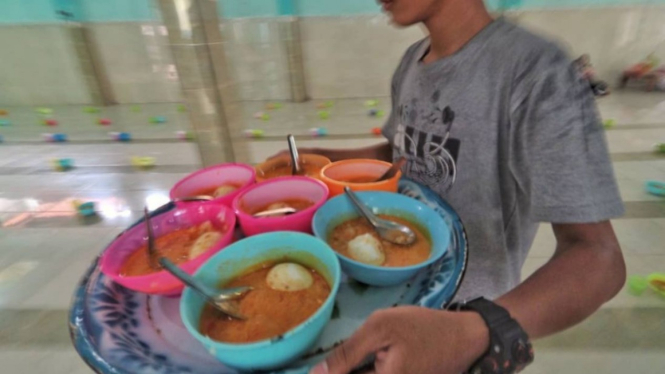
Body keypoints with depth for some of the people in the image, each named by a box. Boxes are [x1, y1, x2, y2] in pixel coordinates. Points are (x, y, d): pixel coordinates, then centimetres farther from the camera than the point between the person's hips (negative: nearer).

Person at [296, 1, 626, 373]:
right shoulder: (412, 61, -3)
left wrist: (476, 333, -47)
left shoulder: (538, 72, -24)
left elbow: (597, 255, -27)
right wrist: (309, 158, -3)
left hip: (467, 312, -5)